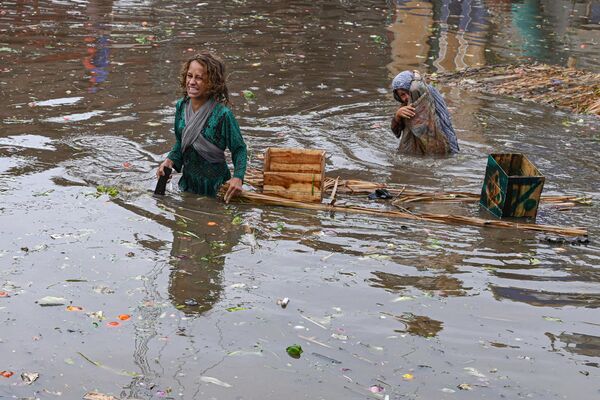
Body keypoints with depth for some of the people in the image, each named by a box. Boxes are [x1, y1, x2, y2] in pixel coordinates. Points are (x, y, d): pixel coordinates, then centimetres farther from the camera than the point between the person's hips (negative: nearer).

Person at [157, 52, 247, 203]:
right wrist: (170, 160, -8)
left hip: (214, 187, -6)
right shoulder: (181, 106, -5)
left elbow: (239, 149, -14)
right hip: (188, 183, 6)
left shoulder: (222, 114, -23)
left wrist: (238, 177, -28)